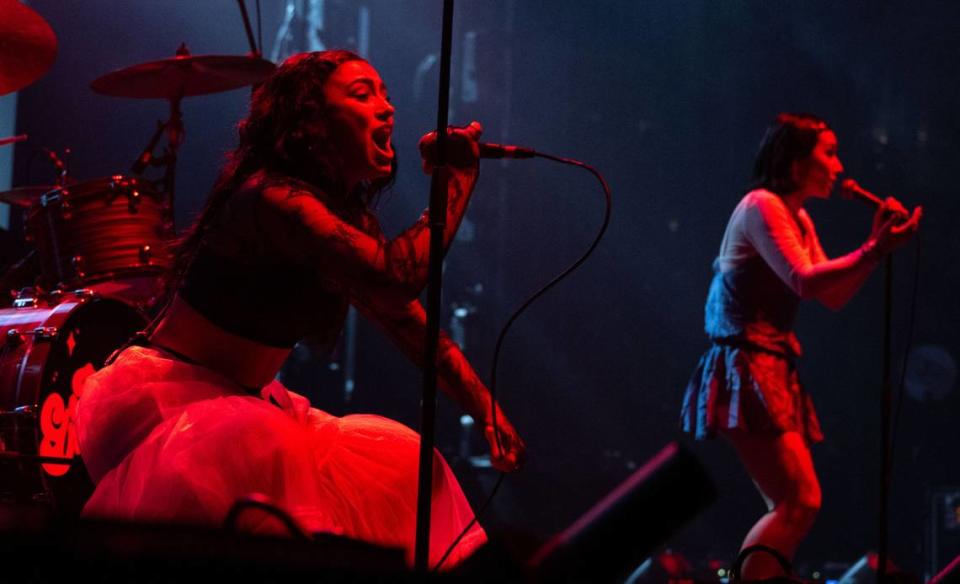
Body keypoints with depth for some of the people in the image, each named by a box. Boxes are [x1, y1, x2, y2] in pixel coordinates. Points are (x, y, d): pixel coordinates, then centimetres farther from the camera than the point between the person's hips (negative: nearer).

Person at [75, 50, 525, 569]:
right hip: (159, 396, -10)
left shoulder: (351, 217, 7)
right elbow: (398, 278, -37)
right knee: (263, 453, -38)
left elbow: (414, 326, 11)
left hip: (242, 401, 10)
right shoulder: (274, 199, -24)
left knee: (404, 464, 9)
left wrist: (488, 411, 3)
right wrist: (457, 179, -27)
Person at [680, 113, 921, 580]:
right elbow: (804, 281, -21)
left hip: (773, 372, 10)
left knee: (792, 507, 8)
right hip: (747, 368, -10)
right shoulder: (761, 206, -9)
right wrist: (874, 252, -21)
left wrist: (876, 243, 7)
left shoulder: (799, 220, 20)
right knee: (801, 500, -18)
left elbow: (834, 298, 16)